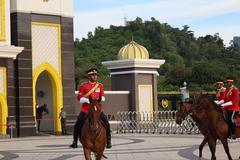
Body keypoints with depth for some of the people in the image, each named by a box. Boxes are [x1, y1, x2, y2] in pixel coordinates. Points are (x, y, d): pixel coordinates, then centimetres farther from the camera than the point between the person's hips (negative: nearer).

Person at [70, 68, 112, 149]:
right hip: (86, 110, -1)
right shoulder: (84, 86, 2)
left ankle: (108, 141, 5)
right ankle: (75, 142, 11)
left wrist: (101, 98, -10)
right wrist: (87, 100, -18)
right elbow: (79, 98, -1)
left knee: (106, 124, -9)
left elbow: (102, 97, 13)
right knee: (77, 125, -6)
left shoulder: (100, 86, 9)